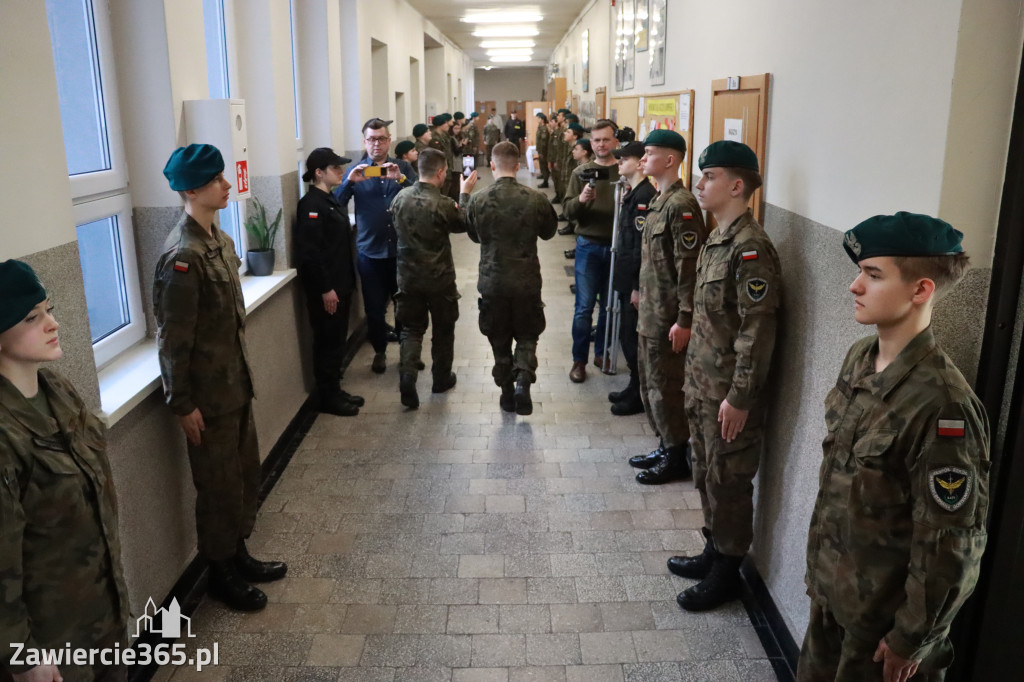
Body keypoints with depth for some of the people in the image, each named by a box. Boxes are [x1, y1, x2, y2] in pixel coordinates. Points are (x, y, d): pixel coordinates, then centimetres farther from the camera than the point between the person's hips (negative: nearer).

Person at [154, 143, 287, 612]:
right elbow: (173, 338, -20)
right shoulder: (182, 256, -22)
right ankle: (221, 575, 28)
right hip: (208, 395, -8)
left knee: (246, 472, 20)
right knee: (219, 486, 8)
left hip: (235, 383, 9)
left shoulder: (218, 240, 6)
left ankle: (238, 555, 39)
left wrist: (242, 375, 15)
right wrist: (182, 403, -16)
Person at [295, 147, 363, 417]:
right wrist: (325, 289, -21)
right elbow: (309, 252, -22)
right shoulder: (311, 204, -17)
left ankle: (334, 390, 27)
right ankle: (328, 398, 12)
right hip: (325, 289, -9)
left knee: (337, 340, 16)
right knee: (328, 342, 1)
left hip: (340, 283, 9)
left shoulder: (329, 199, 13)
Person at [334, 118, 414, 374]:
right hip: (370, 251, -1)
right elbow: (337, 205, -8)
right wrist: (349, 182, -25)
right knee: (374, 307, 8)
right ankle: (380, 351, 27)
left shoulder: (401, 167, 5)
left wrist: (401, 179, -23)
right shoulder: (356, 171, 2)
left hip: (401, 248, 1)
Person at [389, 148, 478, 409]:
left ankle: (407, 375, -8)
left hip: (408, 276, 3)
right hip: (439, 279, -3)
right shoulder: (442, 204, -21)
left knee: (411, 328, 12)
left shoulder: (400, 198, -6)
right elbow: (463, 224, -2)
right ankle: (441, 378, 30)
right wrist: (465, 193, 10)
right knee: (443, 329, 16)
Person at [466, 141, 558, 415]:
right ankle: (523, 380, -6)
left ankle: (507, 393, 23)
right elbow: (548, 231, 7)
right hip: (527, 280, 0)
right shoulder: (535, 199, -11)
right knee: (527, 336, 16)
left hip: (492, 282, 0)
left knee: (500, 340, 15)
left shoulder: (478, 201, -10)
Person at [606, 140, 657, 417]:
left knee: (633, 338, 0)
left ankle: (639, 397, 13)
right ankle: (635, 388, 31)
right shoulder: (632, 193, 12)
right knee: (628, 336, 17)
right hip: (627, 278, 10)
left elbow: (643, 244, -22)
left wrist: (638, 287, -22)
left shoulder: (645, 196, -18)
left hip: (636, 281, -10)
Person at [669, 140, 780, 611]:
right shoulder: (717, 240, 9)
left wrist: (739, 397, -20)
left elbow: (757, 329, -23)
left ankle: (727, 572, 23)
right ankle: (713, 552, 38)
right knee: (706, 475, 20)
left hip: (730, 394, -9)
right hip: (703, 385, 9)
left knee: (728, 481, 6)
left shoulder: (750, 248, -20)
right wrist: (695, 378, 17)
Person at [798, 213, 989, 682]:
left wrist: (910, 639, -13)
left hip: (886, 614, -7)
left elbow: (948, 542, -21)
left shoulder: (942, 404, -26)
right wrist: (818, 567, 13)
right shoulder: (858, 360, -2)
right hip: (832, 591, 7)